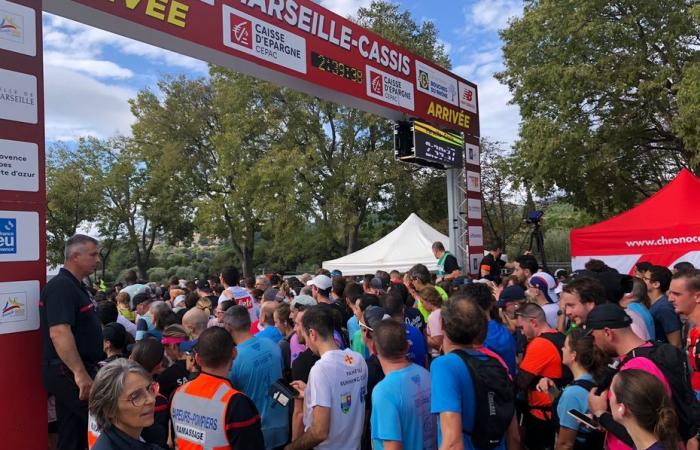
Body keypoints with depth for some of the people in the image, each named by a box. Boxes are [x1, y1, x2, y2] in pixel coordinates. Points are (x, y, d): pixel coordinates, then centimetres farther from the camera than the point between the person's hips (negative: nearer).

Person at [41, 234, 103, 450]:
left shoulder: (76, 286, 14)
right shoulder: (61, 286, -18)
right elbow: (59, 333, -28)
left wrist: (91, 366, 23)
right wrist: (80, 373, -31)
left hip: (71, 371, 10)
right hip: (68, 372, -10)